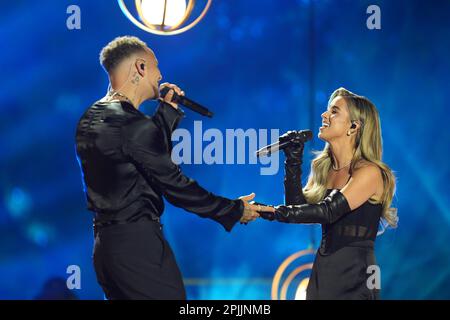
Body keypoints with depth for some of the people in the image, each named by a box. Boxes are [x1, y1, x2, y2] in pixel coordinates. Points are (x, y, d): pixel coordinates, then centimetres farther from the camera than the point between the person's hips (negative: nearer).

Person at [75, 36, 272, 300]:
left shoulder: (91, 118, 12)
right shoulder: (134, 124, -16)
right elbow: (174, 184, -13)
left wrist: (169, 109, 21)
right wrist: (234, 210, -4)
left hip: (105, 242, 10)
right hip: (138, 244, -10)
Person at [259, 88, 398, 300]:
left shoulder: (369, 172, -12)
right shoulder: (323, 168, 10)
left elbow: (328, 211, -23)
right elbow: (299, 206, 2)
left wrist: (274, 212, -29)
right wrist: (293, 162, -4)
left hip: (354, 276, -6)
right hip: (322, 271, 6)